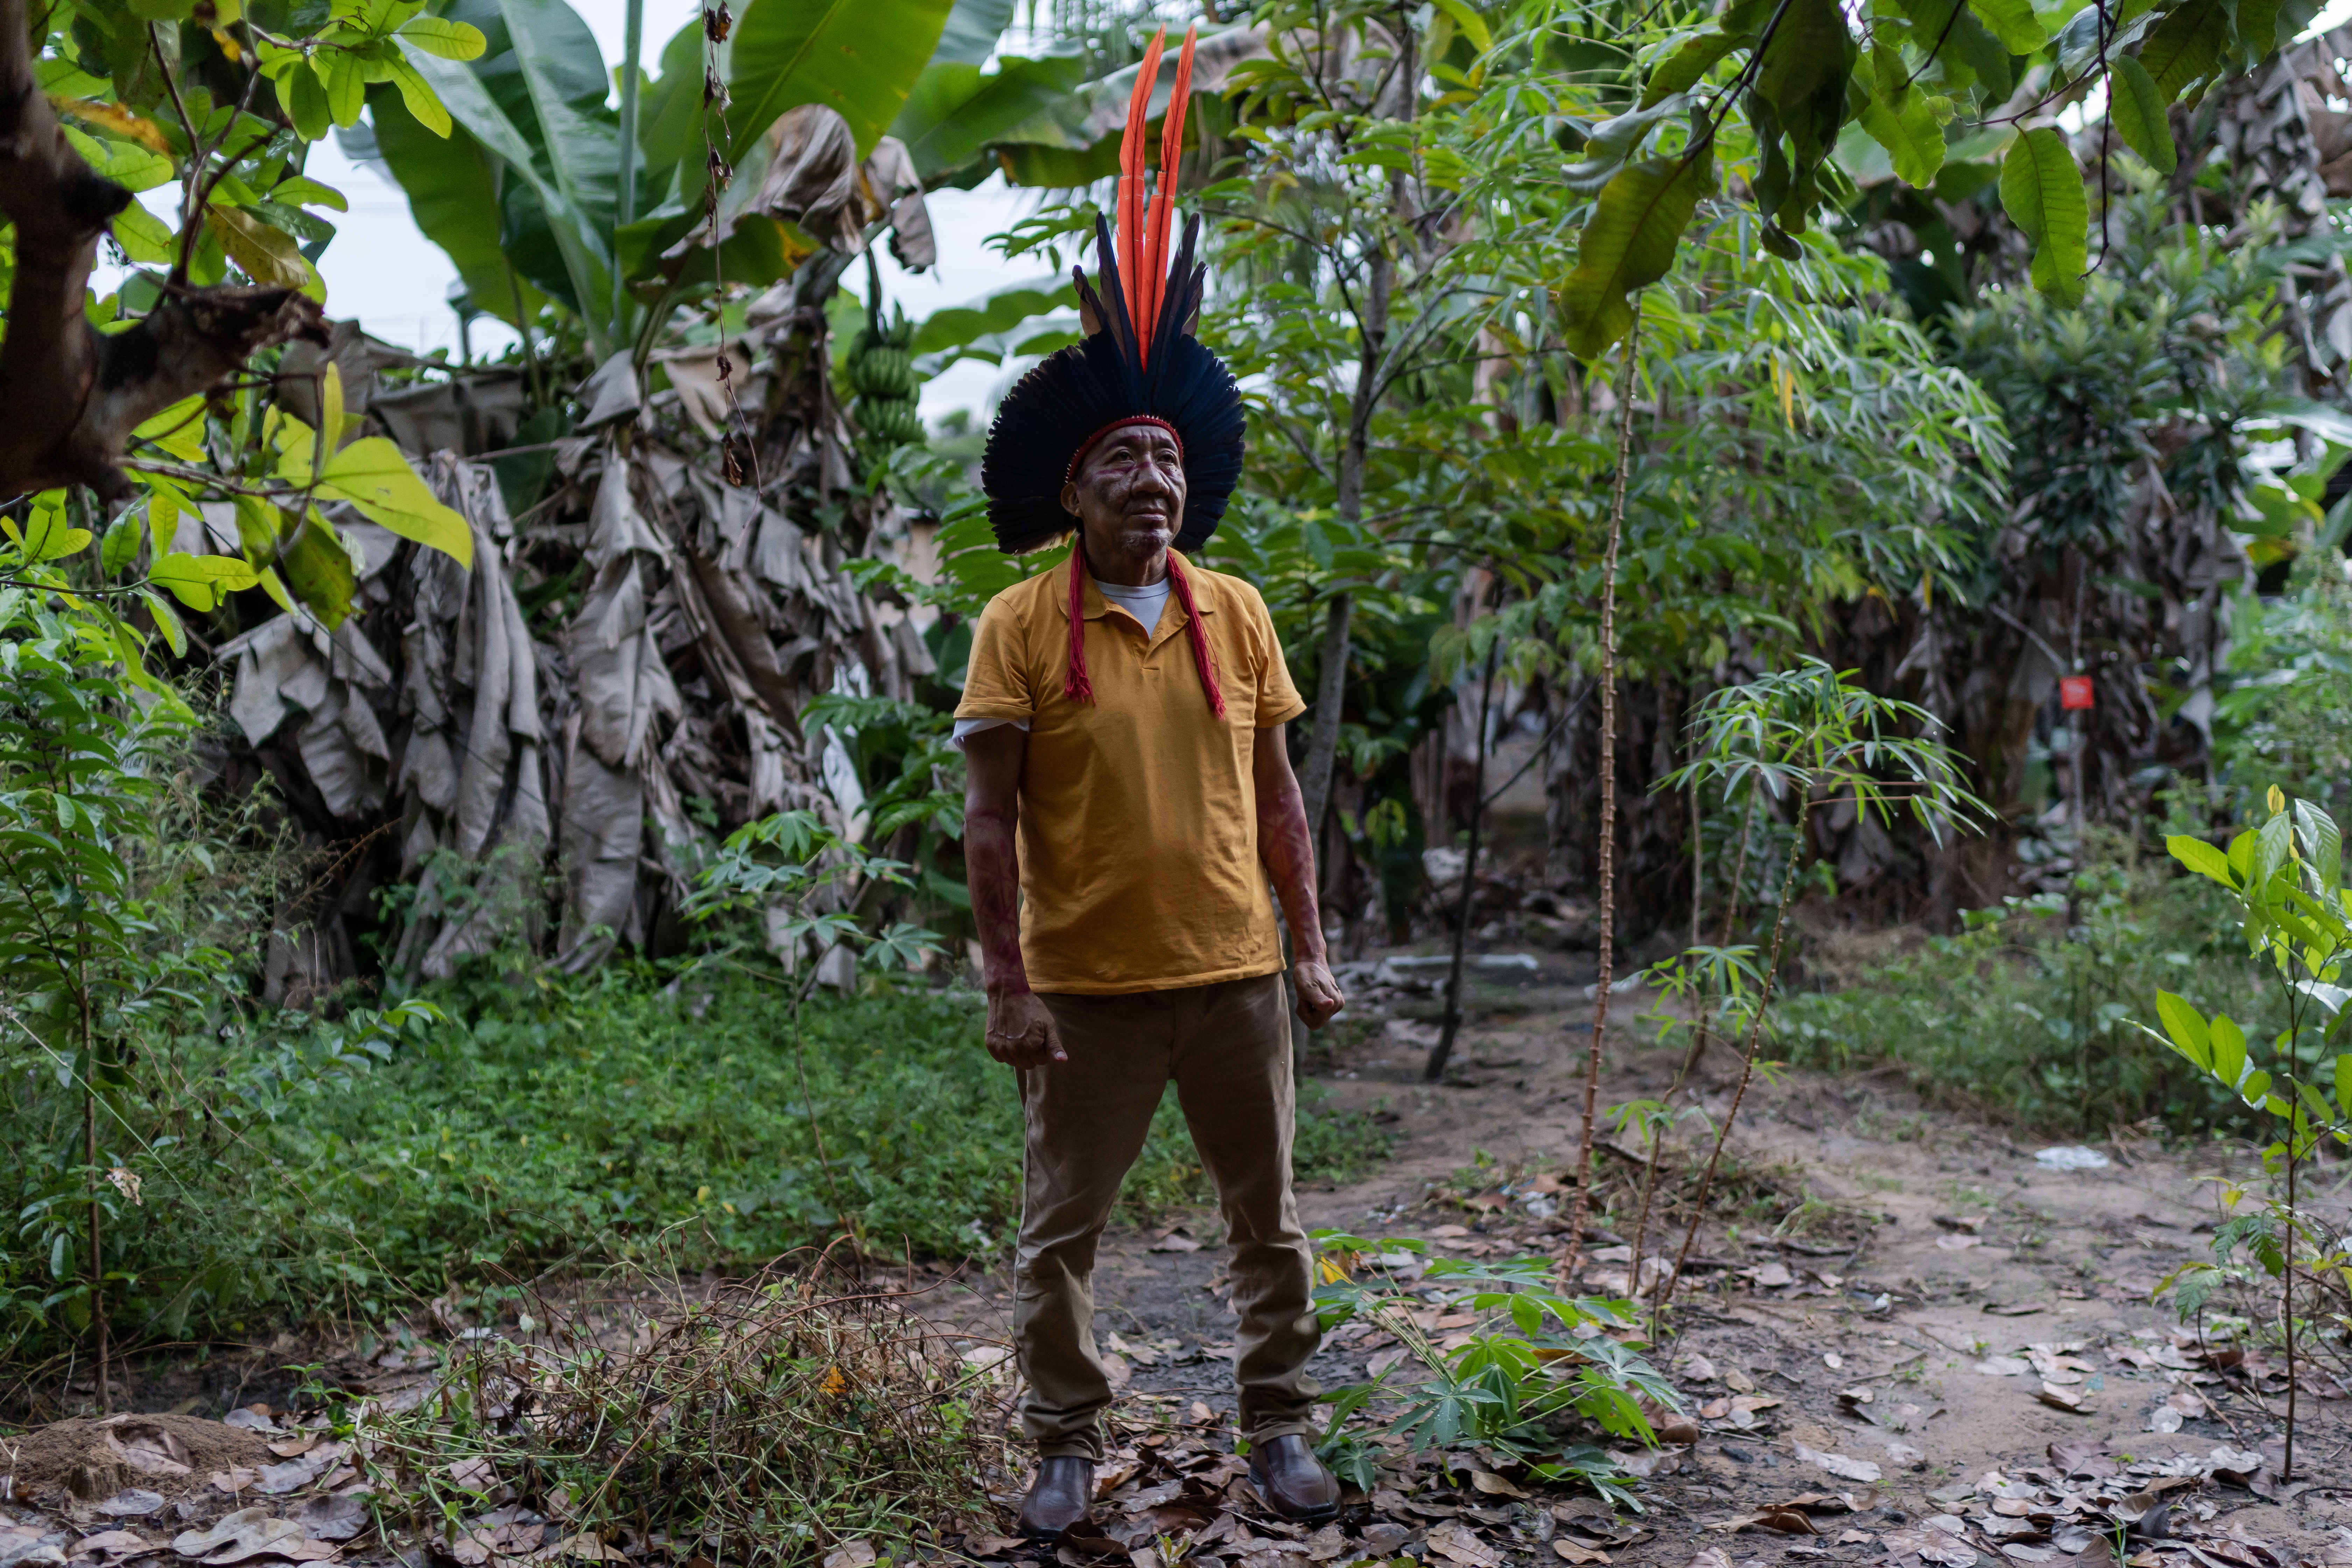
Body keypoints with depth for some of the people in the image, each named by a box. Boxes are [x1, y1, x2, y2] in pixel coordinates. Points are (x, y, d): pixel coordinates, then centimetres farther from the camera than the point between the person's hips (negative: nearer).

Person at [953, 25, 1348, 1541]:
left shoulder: (1236, 614, 4)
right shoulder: (1021, 627, -5)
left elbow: (1276, 794, 8)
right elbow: (993, 818, -6)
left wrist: (1310, 944, 5)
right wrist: (1006, 985, -10)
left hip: (1236, 975, 3)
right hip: (1088, 989, -2)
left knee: (1271, 1222, 13)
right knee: (1058, 1235, 9)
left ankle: (1282, 1427, 30)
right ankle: (1069, 1444, 26)